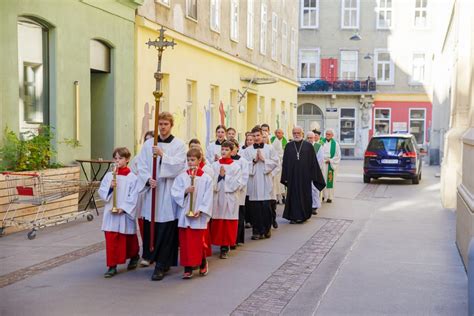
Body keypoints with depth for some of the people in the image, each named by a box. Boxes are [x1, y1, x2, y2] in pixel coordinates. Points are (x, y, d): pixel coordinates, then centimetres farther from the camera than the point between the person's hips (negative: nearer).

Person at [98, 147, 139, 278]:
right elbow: (101, 192, 4)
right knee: (111, 240, -1)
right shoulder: (109, 175, 5)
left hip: (126, 214, -2)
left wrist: (123, 208, -17)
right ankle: (112, 266, 5)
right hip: (110, 213, 2)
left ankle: (134, 257, 40)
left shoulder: (132, 177, -6)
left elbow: (133, 197, -10)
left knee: (128, 239, 13)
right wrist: (110, 187, -14)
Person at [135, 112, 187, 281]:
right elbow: (141, 165, 5)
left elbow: (178, 165, -11)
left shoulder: (179, 145, 1)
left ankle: (161, 266, 2)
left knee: (165, 228, -4)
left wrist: (162, 154, -20)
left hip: (169, 191, -3)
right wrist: (148, 179, -11)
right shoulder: (148, 144, 9)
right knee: (150, 225, 6)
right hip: (152, 189, 3)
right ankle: (152, 257, 26)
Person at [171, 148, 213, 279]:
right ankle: (188, 268, 11)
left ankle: (203, 263, 30)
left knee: (199, 241, 5)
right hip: (184, 215, 1)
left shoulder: (206, 178, -2)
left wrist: (200, 210, -12)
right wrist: (185, 191, -19)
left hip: (199, 216, -1)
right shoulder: (181, 177, 2)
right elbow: (174, 193, -3)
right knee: (185, 242, 3)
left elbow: (208, 198, -4)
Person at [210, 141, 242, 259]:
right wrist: (219, 176, -14)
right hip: (217, 198, 2)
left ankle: (225, 248, 7)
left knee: (228, 224, 1)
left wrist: (225, 176, -10)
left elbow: (237, 184, -7)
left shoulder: (236, 166, 1)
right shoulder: (215, 165, 6)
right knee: (217, 223, 2)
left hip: (230, 199, -1)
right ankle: (220, 243, 14)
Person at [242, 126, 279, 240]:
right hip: (253, 181, 1)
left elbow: (275, 162, 2)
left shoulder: (269, 148, 6)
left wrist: (264, 160, -8)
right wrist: (254, 160, -9)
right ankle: (256, 231, 9)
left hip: (265, 181, -1)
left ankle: (266, 229, 12)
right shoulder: (247, 150, 7)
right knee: (254, 207, 0)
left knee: (266, 206, -4)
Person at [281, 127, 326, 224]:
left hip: (305, 176, -1)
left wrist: (313, 176, -3)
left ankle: (304, 215, 18)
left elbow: (313, 162, 2)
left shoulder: (308, 146, 2)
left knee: (305, 196, 5)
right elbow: (285, 163, 5)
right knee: (293, 195, 4)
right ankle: (294, 216, 12)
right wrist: (285, 177, 1)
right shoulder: (288, 146, 5)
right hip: (292, 176, 1)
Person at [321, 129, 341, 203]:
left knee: (330, 180, -1)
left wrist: (330, 160, -7)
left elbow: (338, 156, 1)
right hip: (322, 164, 1)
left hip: (331, 165, -1)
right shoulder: (322, 142, 3)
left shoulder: (335, 144, 0)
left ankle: (329, 197, 5)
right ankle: (323, 195, 9)